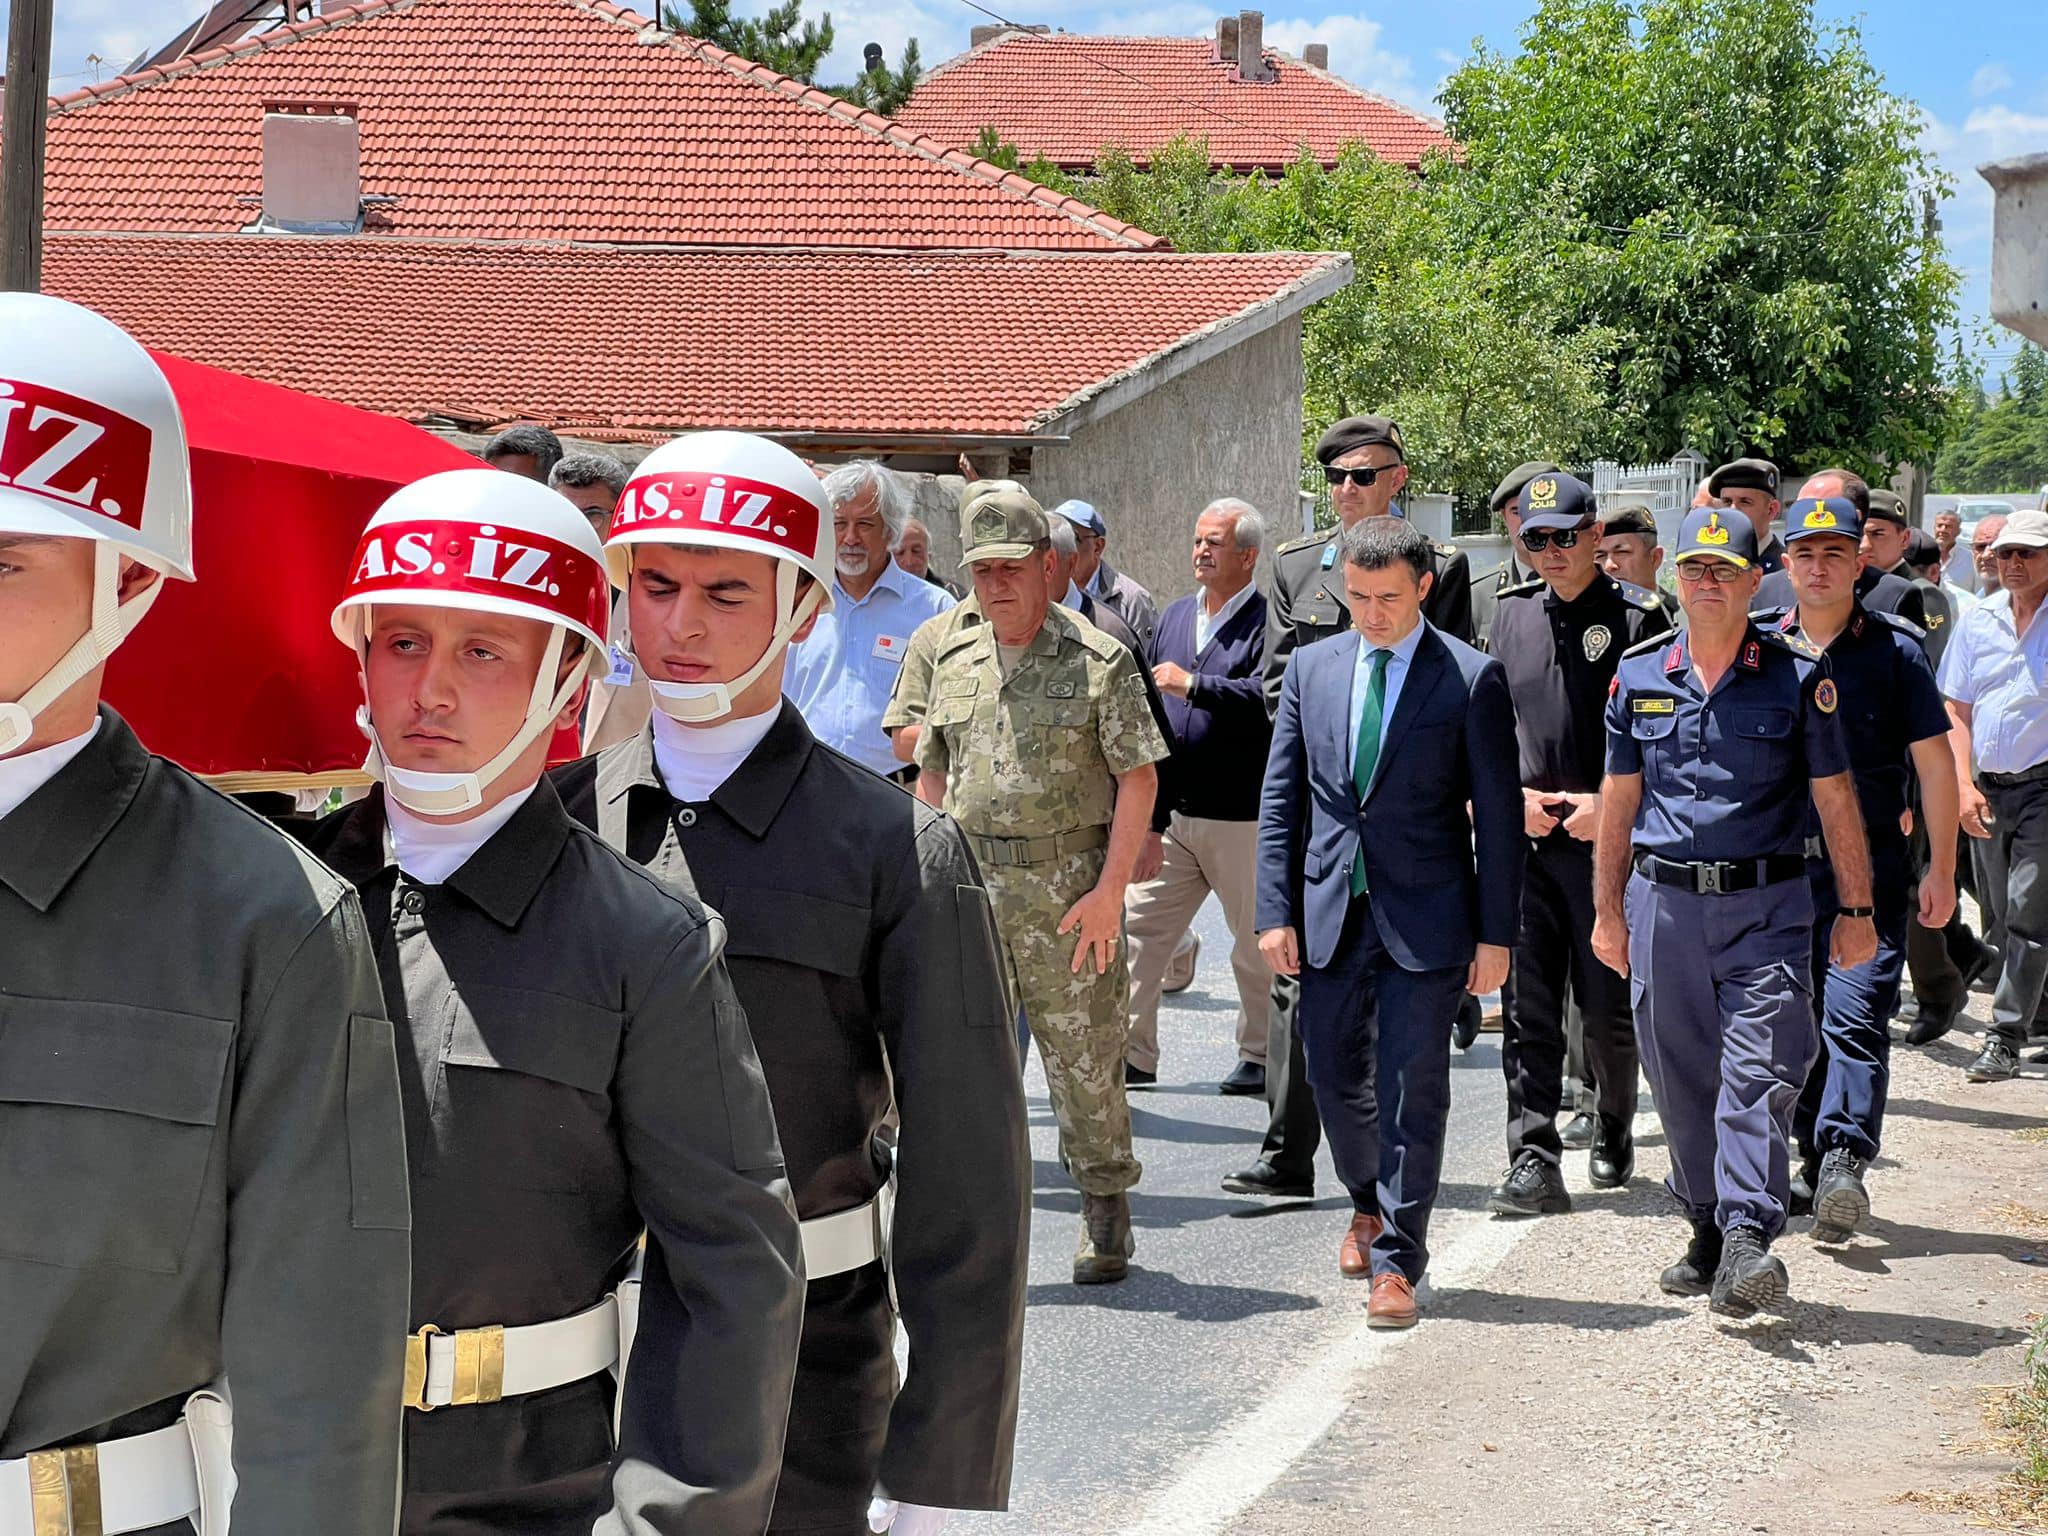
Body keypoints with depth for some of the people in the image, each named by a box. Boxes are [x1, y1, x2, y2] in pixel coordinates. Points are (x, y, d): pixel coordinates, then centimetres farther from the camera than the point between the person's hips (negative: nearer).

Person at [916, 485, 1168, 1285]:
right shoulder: (954, 659, 12)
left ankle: (1106, 1217, 18)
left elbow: (1138, 777, -6)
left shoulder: (1099, 661, -4)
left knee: (1084, 1060, 3)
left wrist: (1110, 890, -12)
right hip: (971, 883, 4)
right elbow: (933, 774, 19)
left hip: (1068, 886, -4)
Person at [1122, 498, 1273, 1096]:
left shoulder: (1267, 621, -9)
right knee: (1138, 926, 1)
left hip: (1240, 817, -6)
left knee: (1257, 943, 5)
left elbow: (1269, 696, -25)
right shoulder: (1176, 616, 15)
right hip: (1170, 810, 7)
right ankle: (1131, 1050, 7)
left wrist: (1192, 685, -23)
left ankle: (1262, 1054, 19)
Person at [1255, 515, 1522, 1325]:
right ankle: (1371, 1204, 38)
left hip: (1427, 918, -4)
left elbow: (1498, 814, -4)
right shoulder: (1311, 669, 7)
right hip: (1330, 914, 4)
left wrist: (1495, 934, -7)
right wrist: (1275, 913, 1)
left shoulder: (1473, 678, -4)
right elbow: (1281, 801, 8)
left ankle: (1396, 1258, 6)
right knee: (1335, 1077, 12)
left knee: (1413, 1089, -3)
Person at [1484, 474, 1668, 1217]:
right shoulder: (1509, 616, 11)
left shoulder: (1639, 616, -2)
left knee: (1609, 1009, 6)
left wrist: (1609, 804, -13)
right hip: (1523, 841, 3)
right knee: (1528, 1010, -2)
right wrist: (1512, 794, 0)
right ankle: (1534, 1162, -3)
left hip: (1608, 841, -3)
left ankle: (1613, 1134, 28)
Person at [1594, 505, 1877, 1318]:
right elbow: (1618, 799, 14)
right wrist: (1607, 909, 13)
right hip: (1664, 903, 3)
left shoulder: (1800, 676, 0)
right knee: (1682, 1080, 8)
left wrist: (1856, 910, 1)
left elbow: (1835, 799, 3)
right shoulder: (1639, 674, 7)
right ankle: (1709, 1234, 21)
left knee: (1759, 1074, -13)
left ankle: (1748, 1237, -19)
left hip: (1766, 906, -3)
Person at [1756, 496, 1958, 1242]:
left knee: (1853, 1014, -16)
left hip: (1868, 869, -3)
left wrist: (1941, 869, -1)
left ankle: (1845, 1159, -25)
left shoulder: (1893, 651, 1)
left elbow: (1934, 762, 3)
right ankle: (1814, 1159, 18)